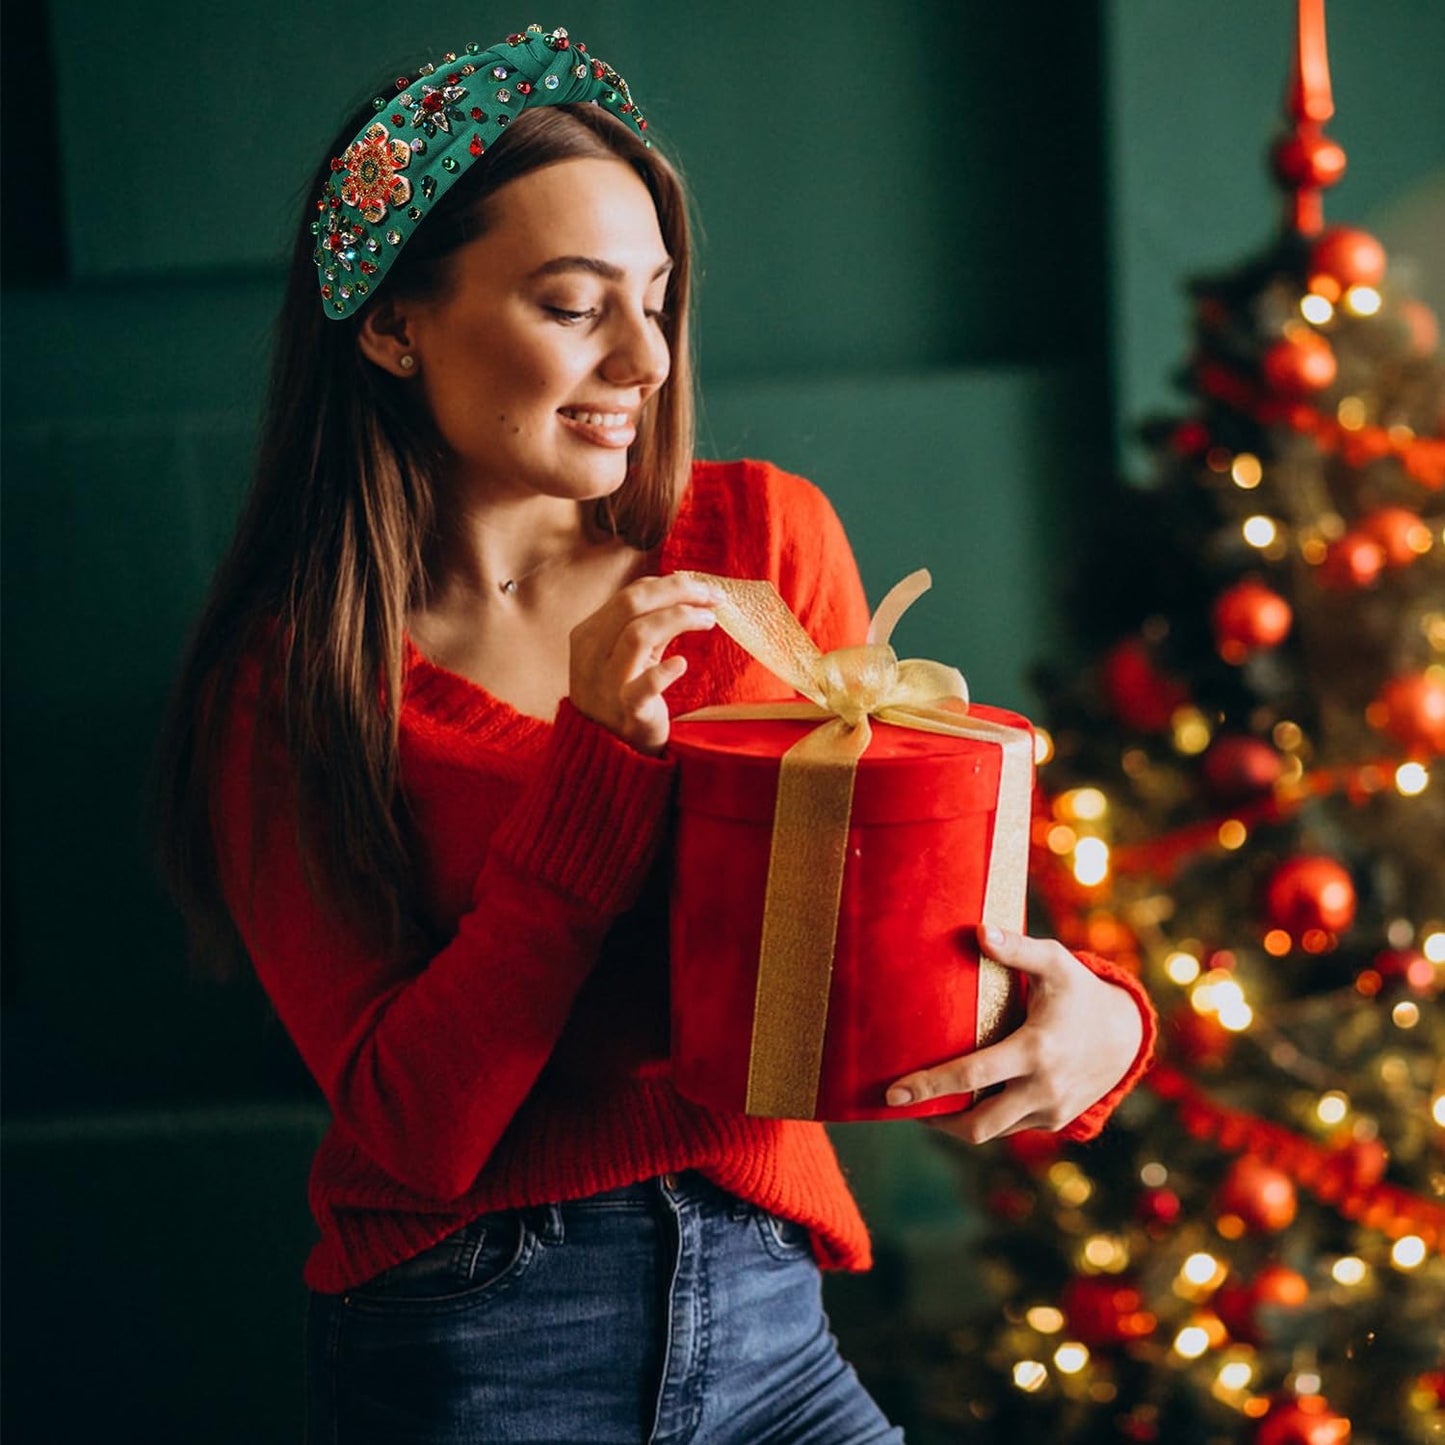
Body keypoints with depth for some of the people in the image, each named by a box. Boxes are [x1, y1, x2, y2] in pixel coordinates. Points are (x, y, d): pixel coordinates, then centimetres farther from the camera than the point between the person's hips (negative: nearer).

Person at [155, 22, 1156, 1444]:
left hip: (764, 1323, 3)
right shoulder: (292, 674, -6)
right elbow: (413, 1127, -13)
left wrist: (1084, 1016, -17)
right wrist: (603, 750, -20)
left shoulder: (765, 538, 1)